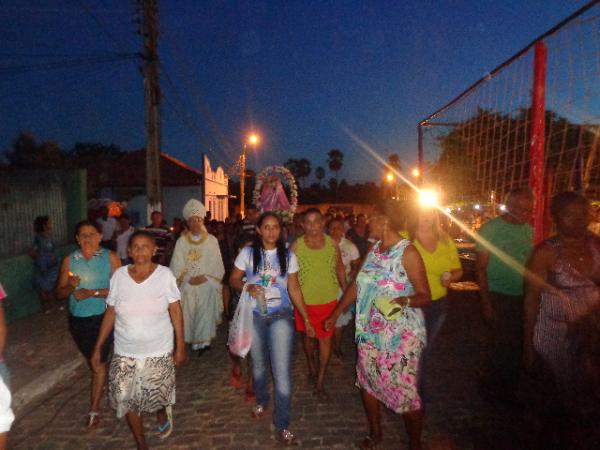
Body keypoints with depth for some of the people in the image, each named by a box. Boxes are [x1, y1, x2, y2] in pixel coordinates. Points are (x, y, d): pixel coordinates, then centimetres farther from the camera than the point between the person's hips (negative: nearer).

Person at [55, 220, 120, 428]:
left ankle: (94, 409, 14)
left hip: (102, 317, -4)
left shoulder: (110, 257, -10)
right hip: (77, 319, 4)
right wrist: (70, 287, -19)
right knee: (92, 361, 21)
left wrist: (92, 293, -23)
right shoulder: (69, 260, 0)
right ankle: (104, 385, 46)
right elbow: (59, 292, 2)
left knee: (98, 363, 2)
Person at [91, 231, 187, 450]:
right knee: (127, 400, 8)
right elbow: (110, 314, 1)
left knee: (157, 397, 12)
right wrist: (98, 347, 1)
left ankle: (163, 412, 50)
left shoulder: (165, 275, -13)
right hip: (125, 353, 2)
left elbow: (175, 312, -8)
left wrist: (180, 346, -7)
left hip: (158, 352, -2)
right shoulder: (119, 275, -7)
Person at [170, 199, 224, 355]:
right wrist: (188, 279, -10)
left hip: (207, 285, -1)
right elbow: (176, 266, 1)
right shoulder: (182, 241, 4)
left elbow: (217, 265, 1)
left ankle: (203, 341, 9)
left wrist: (205, 277, -10)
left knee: (206, 314, -2)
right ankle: (194, 342, 11)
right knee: (188, 315, 1)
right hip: (187, 286, 1)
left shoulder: (211, 240, 2)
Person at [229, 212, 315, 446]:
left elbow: (294, 289, 1)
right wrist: (247, 287, -21)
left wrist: (306, 319, -1)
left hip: (281, 316, -1)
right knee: (259, 363, 19)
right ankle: (261, 401, 46)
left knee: (282, 371, -4)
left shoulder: (288, 256, -3)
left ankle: (282, 424, 11)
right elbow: (233, 279, 1)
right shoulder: (248, 253, -5)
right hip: (254, 316, 1)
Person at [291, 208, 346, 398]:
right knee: (309, 336, 19)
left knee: (325, 339, 4)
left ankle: (320, 382, 19)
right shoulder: (296, 246, -12)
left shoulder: (332, 244, -7)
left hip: (328, 300, 0)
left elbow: (340, 269, 5)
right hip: (305, 301, 0)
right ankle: (312, 368, 46)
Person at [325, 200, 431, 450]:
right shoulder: (374, 249, 6)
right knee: (367, 382, 15)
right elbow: (356, 285, 13)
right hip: (369, 332, 7)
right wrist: (335, 314, 16)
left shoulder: (408, 252, -14)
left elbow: (426, 296, -12)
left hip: (400, 335, -6)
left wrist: (405, 300, -34)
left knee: (404, 391, 0)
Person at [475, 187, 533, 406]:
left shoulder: (528, 230, 6)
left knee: (517, 346, 13)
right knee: (499, 346, 4)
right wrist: (486, 302, -12)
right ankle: (490, 389, 25)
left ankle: (508, 390, 32)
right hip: (499, 297, -5)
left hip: (524, 298, 5)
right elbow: (481, 268, -9)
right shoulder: (491, 229, -10)